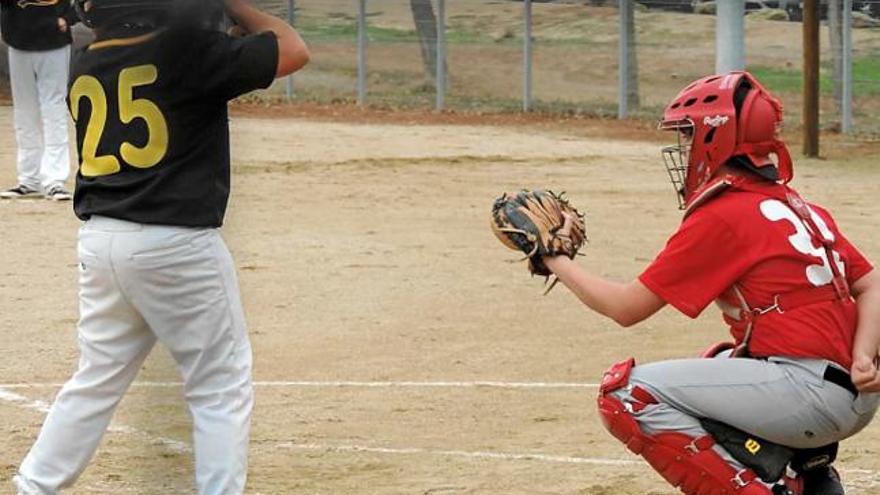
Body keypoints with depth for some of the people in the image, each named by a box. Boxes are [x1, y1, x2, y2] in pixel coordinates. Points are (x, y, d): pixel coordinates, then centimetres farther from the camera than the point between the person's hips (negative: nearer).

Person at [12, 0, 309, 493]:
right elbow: (293, 50, -6)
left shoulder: (84, 69, 6)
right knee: (222, 388, 4)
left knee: (98, 379, 18)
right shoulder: (186, 50, -12)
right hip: (177, 244, -6)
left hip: (99, 241, 6)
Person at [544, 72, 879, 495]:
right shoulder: (802, 209, 17)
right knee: (719, 364, 35)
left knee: (626, 391, -6)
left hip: (809, 389, -9)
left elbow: (626, 308, -3)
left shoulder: (720, 218, -7)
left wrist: (556, 260, 11)